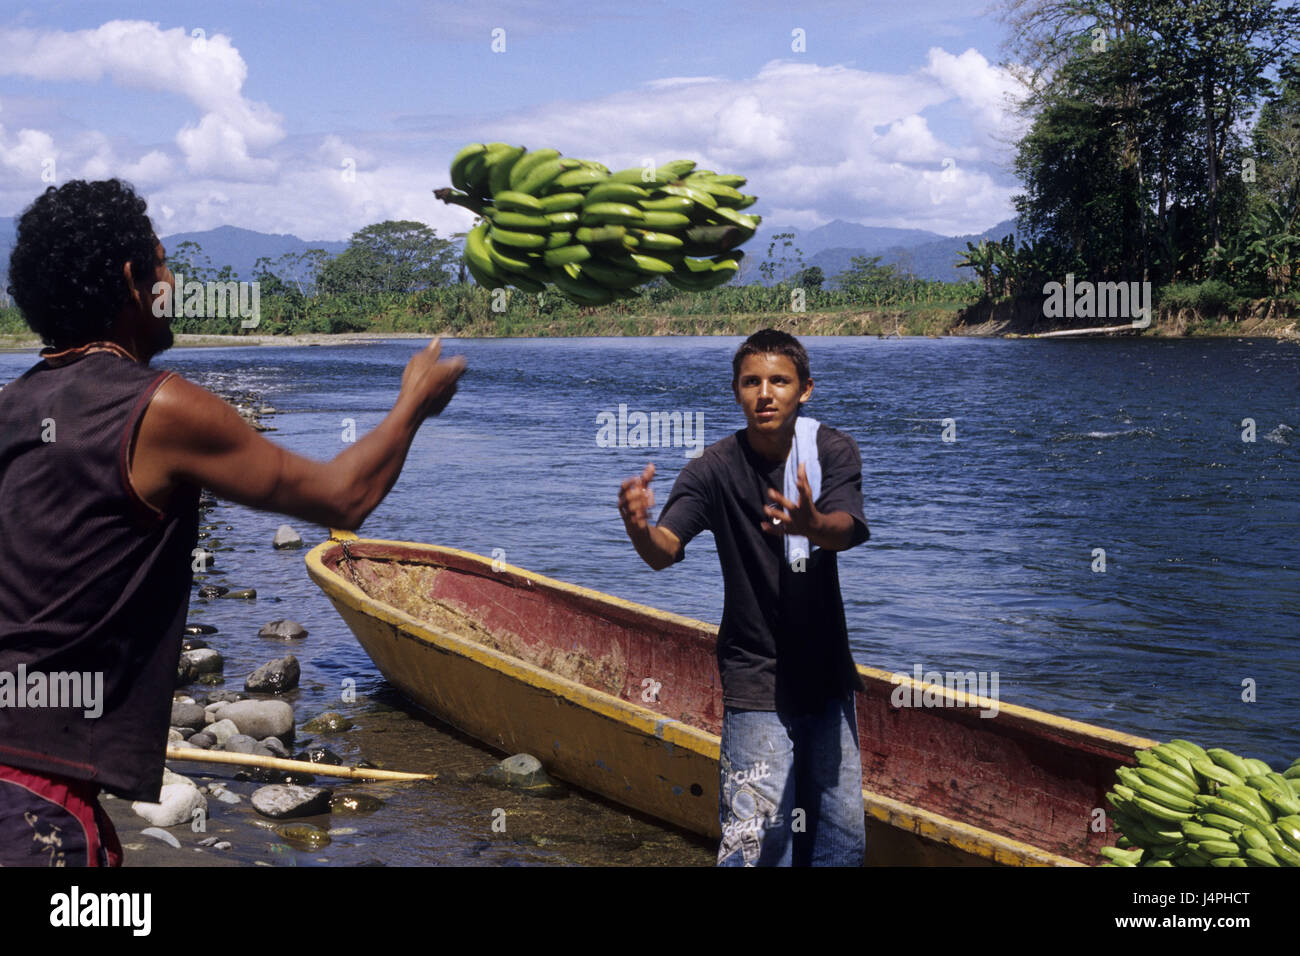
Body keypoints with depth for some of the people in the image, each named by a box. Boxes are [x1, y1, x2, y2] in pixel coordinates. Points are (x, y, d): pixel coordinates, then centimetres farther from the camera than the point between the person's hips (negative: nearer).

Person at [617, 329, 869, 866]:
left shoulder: (833, 451, -5)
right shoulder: (715, 469, -11)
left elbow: (849, 530, -22)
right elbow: (666, 550, -23)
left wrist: (812, 525, -47)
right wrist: (639, 529, -48)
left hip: (829, 672, 3)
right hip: (758, 678, -3)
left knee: (842, 834, 12)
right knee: (759, 840, -10)